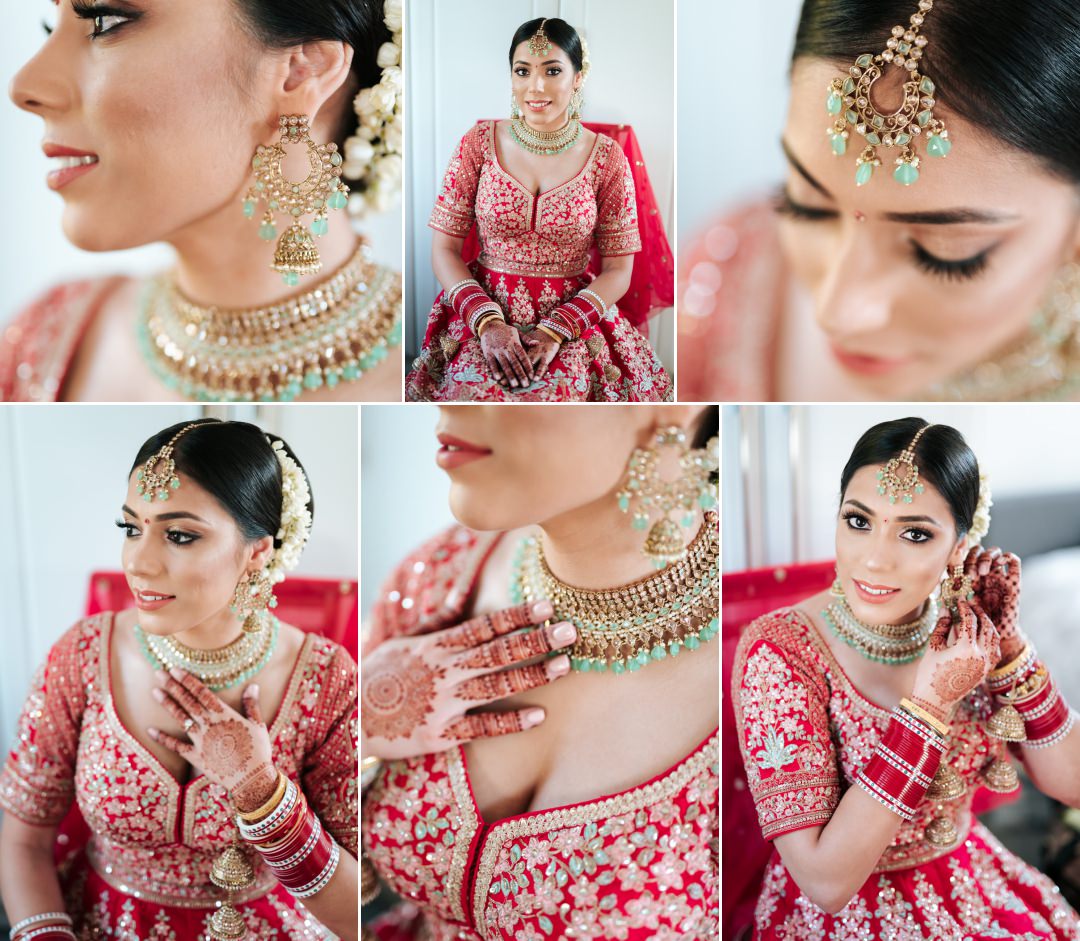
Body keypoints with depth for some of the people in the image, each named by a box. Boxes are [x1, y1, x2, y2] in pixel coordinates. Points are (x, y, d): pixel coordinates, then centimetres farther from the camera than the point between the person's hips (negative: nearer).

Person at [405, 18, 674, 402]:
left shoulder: (607, 157, -1)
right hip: (483, 307, 1)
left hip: (575, 312, -1)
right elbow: (444, 249, 1)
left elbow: (619, 271, 0)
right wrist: (488, 322, -15)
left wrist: (556, 330, -14)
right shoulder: (478, 143, 1)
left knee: (560, 396, -29)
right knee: (477, 393, -26)